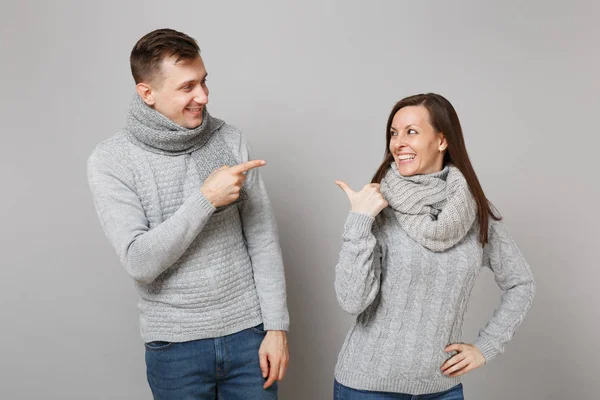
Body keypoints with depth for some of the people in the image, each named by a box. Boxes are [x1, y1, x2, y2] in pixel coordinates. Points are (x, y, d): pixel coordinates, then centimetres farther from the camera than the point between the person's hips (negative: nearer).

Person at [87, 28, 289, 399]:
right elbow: (140, 262, -17)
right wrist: (206, 199, -23)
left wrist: (276, 326, -4)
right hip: (175, 345, -1)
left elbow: (263, 238, -2)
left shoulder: (230, 140, -4)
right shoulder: (110, 160, -9)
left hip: (248, 331, 2)